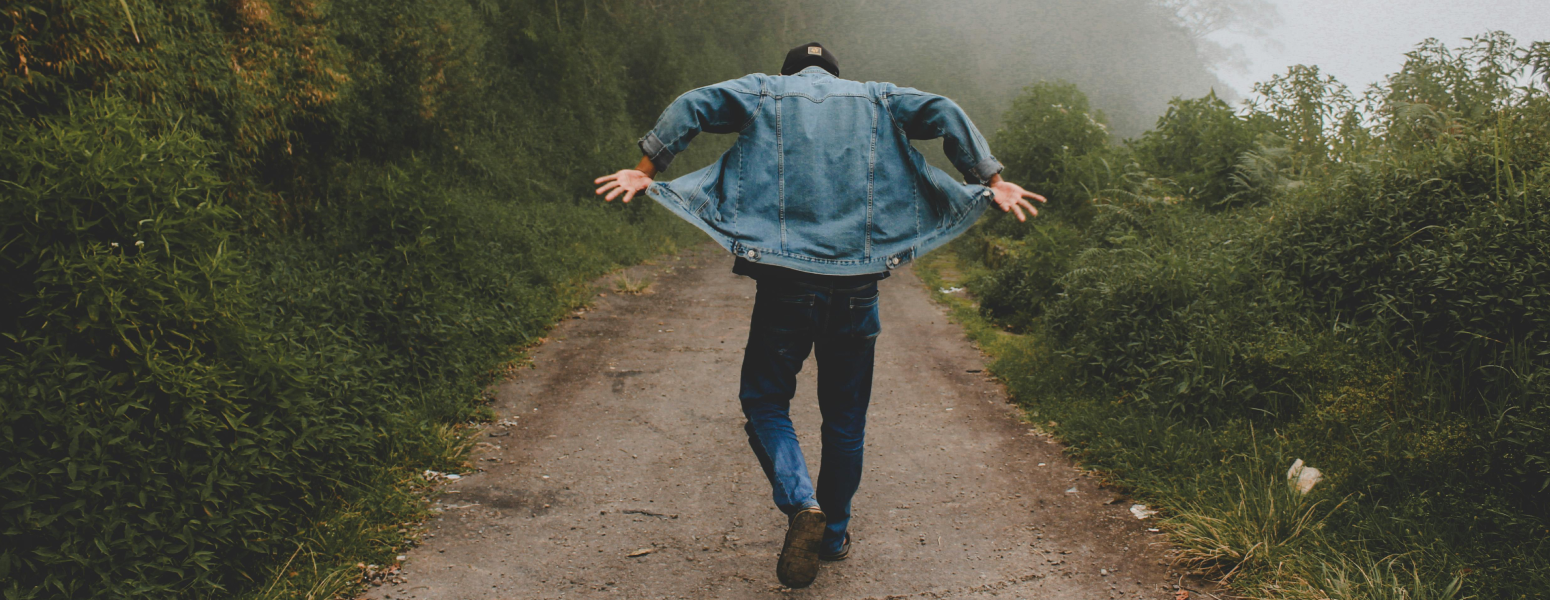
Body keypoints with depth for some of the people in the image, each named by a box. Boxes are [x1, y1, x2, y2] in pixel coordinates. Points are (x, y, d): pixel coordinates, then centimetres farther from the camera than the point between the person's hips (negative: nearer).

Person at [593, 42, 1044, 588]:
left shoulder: (763, 92, 12)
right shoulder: (876, 99, 16)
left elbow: (691, 107, -1)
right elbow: (945, 114, 4)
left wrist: (646, 170, 2)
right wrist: (990, 181, 4)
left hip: (785, 281, -2)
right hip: (858, 284, 2)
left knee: (764, 402, 11)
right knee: (846, 418, 16)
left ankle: (801, 505, -12)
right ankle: (834, 536, 25)